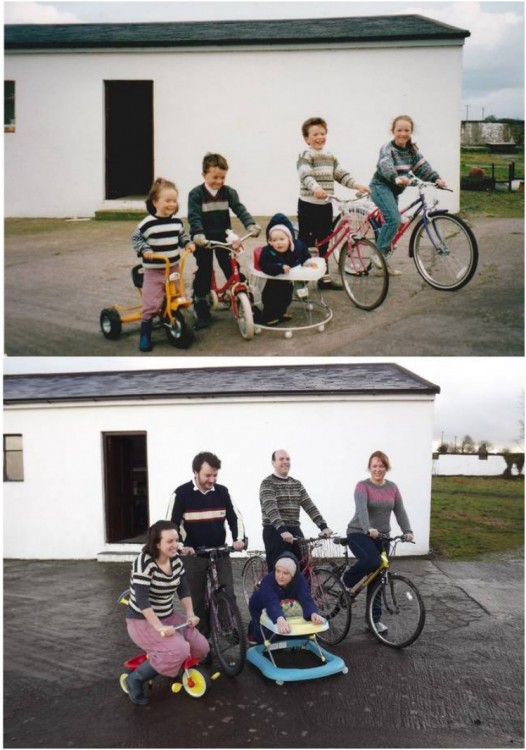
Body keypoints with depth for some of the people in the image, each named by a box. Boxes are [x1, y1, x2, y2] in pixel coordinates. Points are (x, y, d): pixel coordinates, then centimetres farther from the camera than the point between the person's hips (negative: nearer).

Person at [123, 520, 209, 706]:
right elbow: (142, 600, -31)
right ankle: (135, 680, -8)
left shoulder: (175, 559, -3)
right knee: (179, 650, -28)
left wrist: (190, 614, -10)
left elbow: (183, 589, 4)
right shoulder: (144, 562, -26)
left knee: (201, 648, -4)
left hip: (169, 616, 7)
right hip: (142, 621, -7)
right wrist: (159, 627, -35)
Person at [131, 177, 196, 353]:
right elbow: (135, 238, -6)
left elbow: (182, 236, 18)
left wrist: (188, 243, 0)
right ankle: (145, 335, 2)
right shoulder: (148, 223, -14)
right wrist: (144, 250, -21)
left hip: (174, 268, 5)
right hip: (153, 271, -5)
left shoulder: (177, 221, 2)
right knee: (151, 304, -7)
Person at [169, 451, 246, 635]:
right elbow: (173, 524, -9)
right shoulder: (182, 493, -10)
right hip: (194, 555, -2)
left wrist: (239, 538, -14)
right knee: (197, 598, 6)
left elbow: (235, 517, 3)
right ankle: (201, 636, 19)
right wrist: (182, 545, -23)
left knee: (228, 594, 0)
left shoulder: (222, 492, -1)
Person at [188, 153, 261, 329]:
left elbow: (240, 209, -10)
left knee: (233, 271, 1)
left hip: (223, 237, 2)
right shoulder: (196, 194, -8)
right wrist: (198, 234, -36)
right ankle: (202, 312, 9)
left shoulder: (229, 192, 0)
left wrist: (250, 224, -28)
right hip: (204, 239, -2)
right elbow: (194, 217, -18)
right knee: (203, 274, 1)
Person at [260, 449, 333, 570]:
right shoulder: (267, 483, -4)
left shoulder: (297, 484, 15)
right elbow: (271, 509, -19)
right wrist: (282, 530, -33)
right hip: (275, 533, -6)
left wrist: (323, 526, -9)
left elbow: (309, 506, 5)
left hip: (295, 532, 6)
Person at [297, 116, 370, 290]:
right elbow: (305, 175, -27)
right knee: (305, 243, -3)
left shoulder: (330, 156, 14)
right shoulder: (305, 155, -10)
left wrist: (357, 185, -4)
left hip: (325, 205, 7)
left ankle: (324, 278, 20)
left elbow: (341, 175, 12)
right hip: (309, 205, -7)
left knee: (324, 243, 12)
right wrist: (315, 187, -46)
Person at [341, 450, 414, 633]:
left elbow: (400, 511, 1)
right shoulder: (363, 486, -9)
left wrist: (407, 531, -16)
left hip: (381, 537, 5)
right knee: (373, 560, -31)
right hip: (359, 533, -5)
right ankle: (347, 580, -4)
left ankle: (375, 619, 16)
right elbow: (361, 508, -26)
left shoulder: (392, 488, 6)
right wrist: (369, 529, -42)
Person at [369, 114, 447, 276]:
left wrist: (436, 178, -27)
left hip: (394, 189, 8)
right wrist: (397, 178, -58)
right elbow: (386, 166, -37)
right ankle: (379, 254, -16)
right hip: (381, 186, -8)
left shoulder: (412, 149, 3)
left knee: (390, 221, 11)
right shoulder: (387, 149, -17)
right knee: (394, 219, -24)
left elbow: (422, 166, -9)